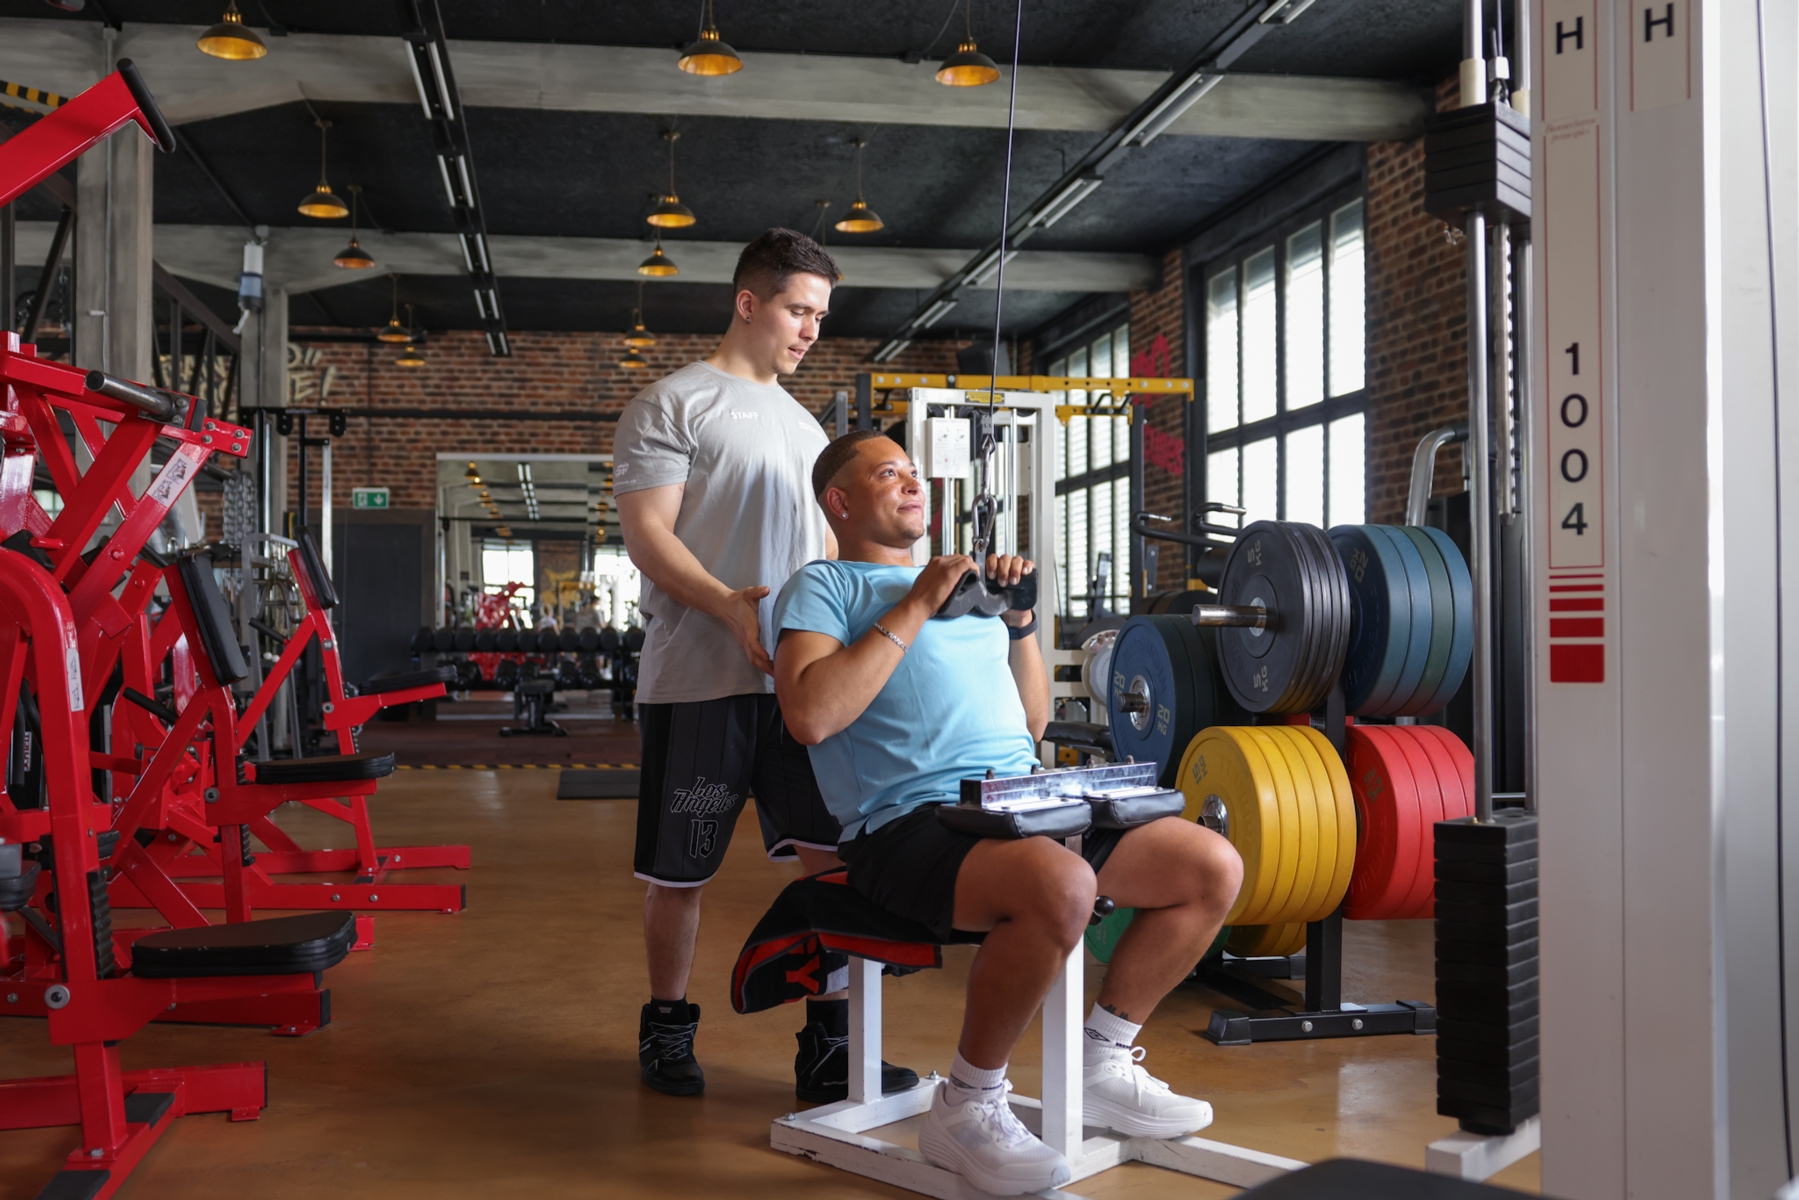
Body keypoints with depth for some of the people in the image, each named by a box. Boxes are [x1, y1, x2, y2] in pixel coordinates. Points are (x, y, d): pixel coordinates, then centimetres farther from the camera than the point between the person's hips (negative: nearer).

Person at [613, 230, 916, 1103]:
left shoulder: (804, 425, 22)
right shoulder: (672, 404, 1)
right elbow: (646, 532, -9)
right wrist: (729, 604, -24)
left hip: (800, 674, 6)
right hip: (699, 678, -5)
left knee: (836, 851, -3)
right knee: (679, 867, 6)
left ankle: (828, 1044, 6)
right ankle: (667, 1025, 25)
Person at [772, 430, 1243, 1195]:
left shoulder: (962, 586, 27)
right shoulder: (824, 587, 6)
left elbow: (1033, 722, 26)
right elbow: (810, 715, -15)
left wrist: (1019, 620, 11)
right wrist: (916, 607, -10)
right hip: (911, 823, -7)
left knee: (1214, 868, -2)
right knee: (1062, 885, -36)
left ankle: (1102, 1067, 12)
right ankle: (966, 1111, -14)